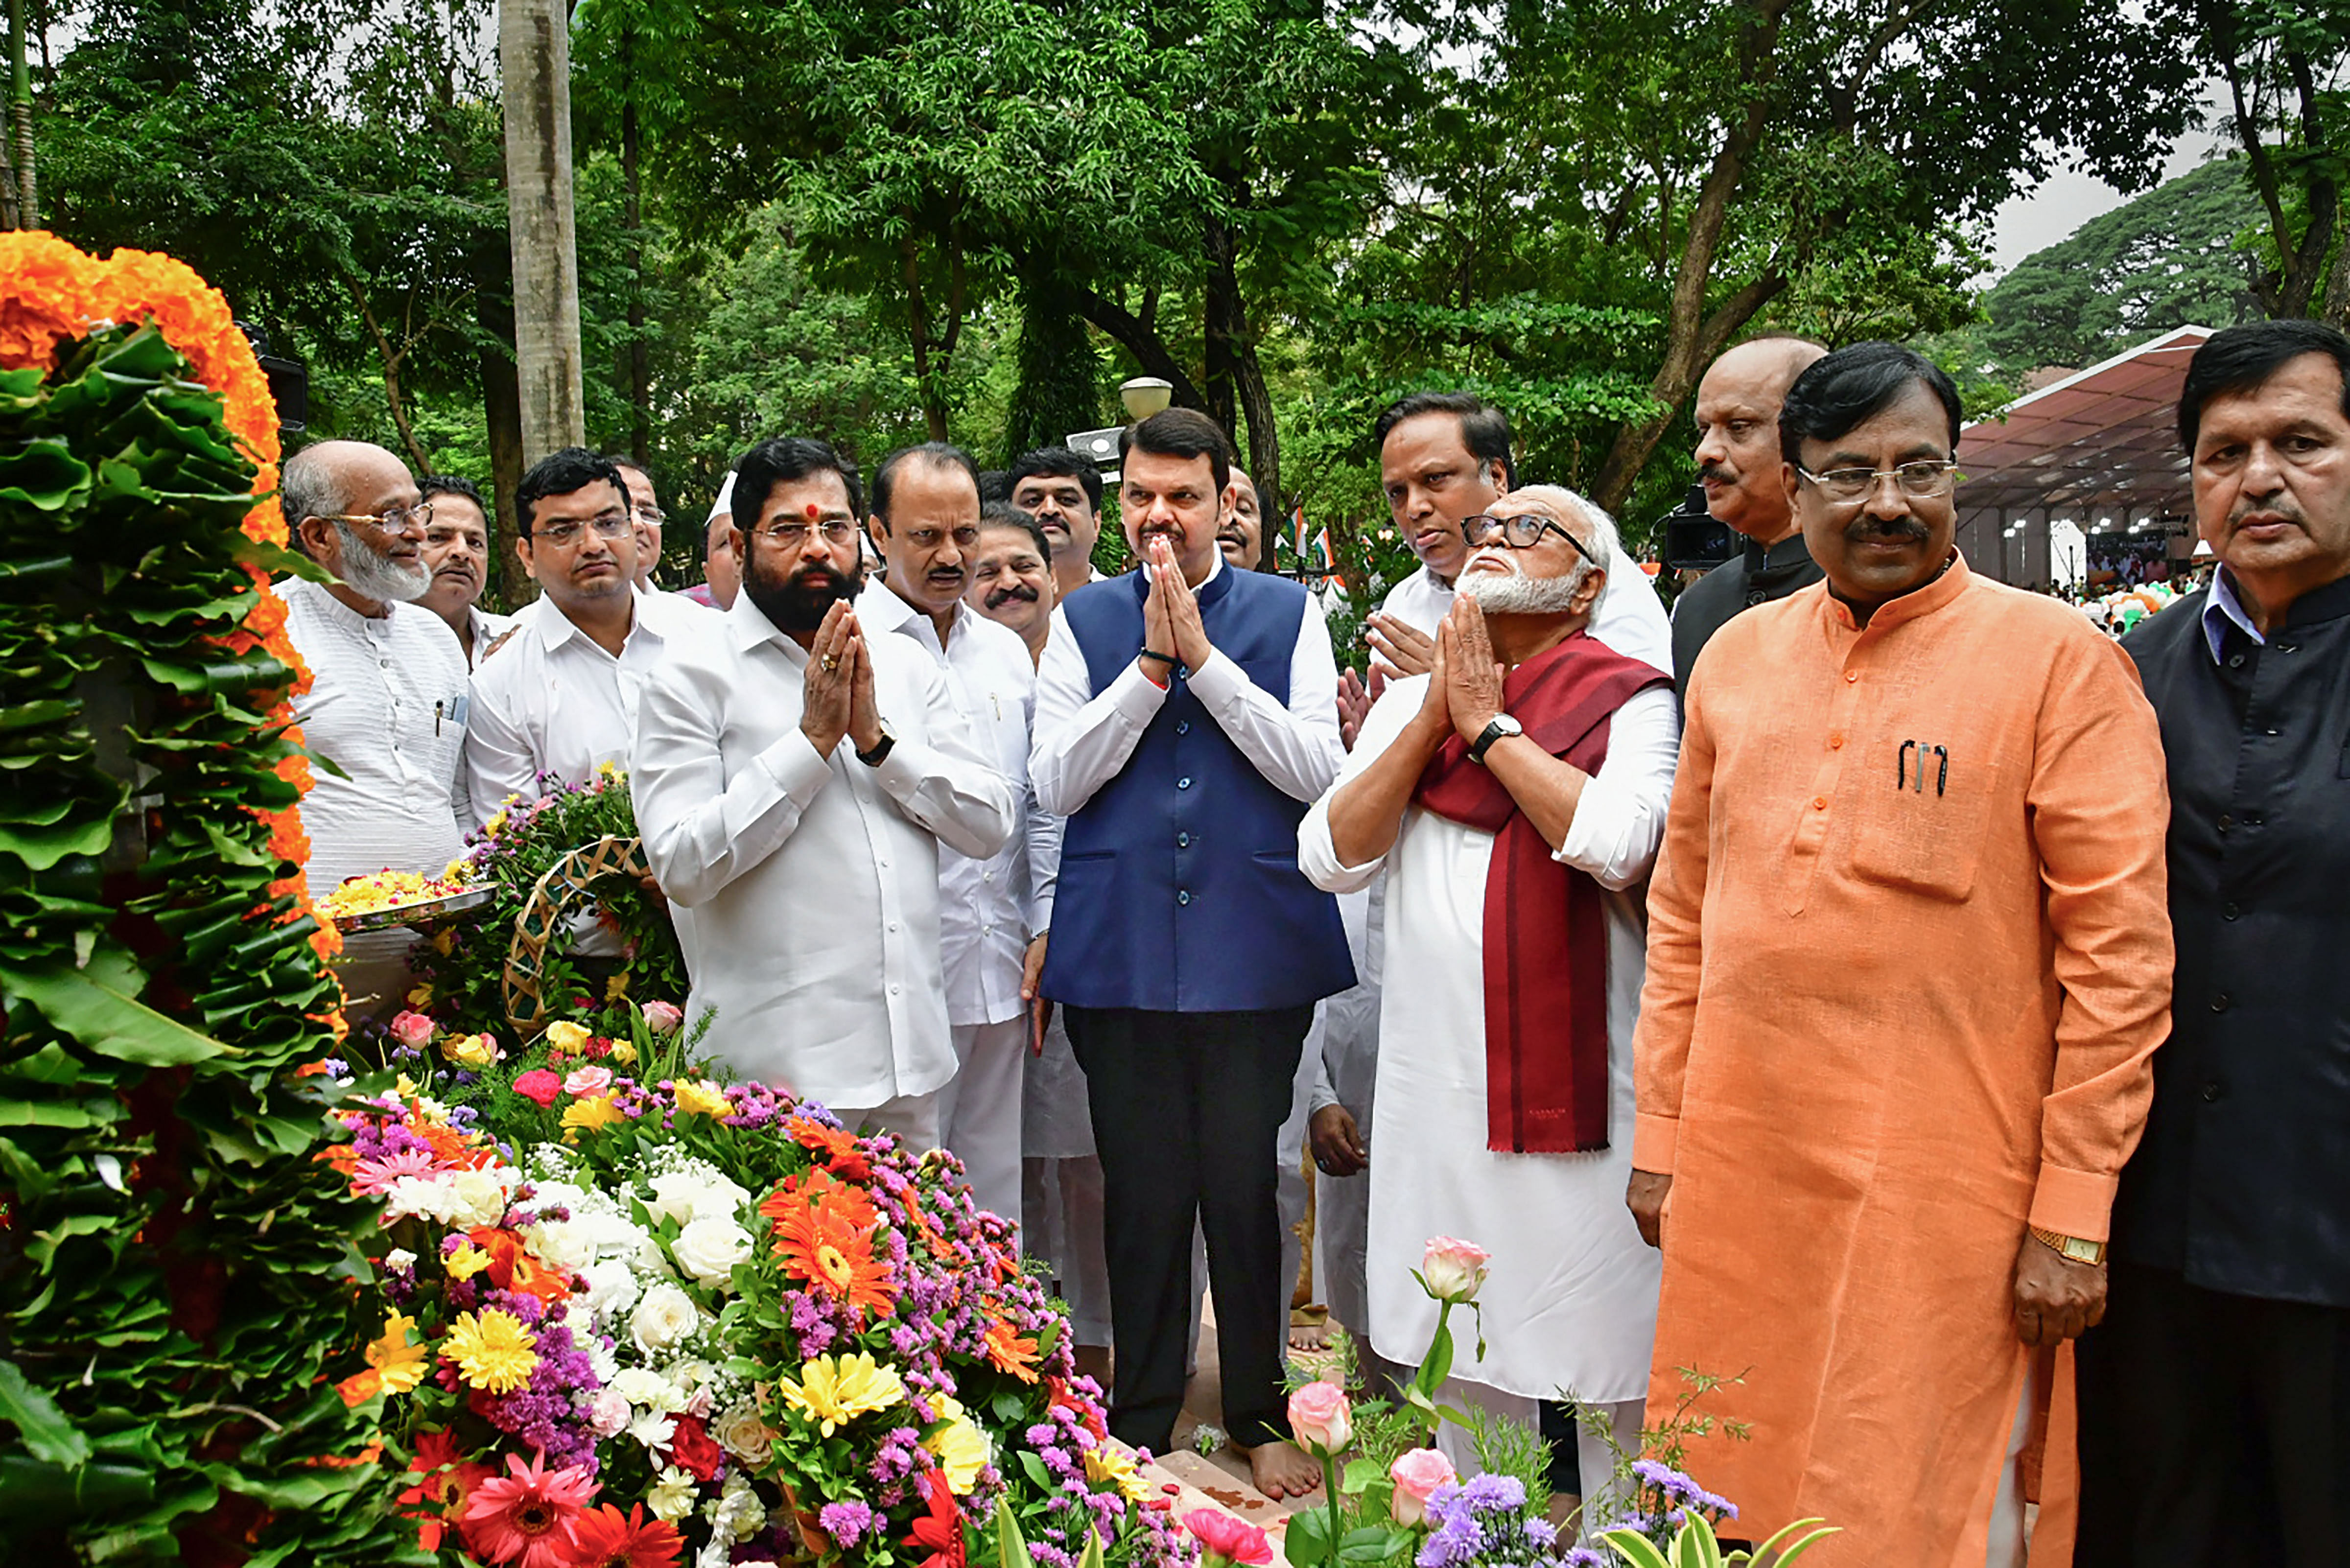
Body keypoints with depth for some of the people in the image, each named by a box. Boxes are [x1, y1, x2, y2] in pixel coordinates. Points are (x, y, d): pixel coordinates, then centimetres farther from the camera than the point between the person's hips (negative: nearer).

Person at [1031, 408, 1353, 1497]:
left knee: (1247, 1191, 8)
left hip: (1256, 947, -1)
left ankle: (1261, 1416, 27)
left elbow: (1316, 769, -6)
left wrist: (1204, 656, -11)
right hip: (1119, 951, 1)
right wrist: (1150, 665, -9)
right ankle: (1140, 1425, 27)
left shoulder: (1287, 613, 5)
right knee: (1143, 1195, 9)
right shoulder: (1085, 620, 8)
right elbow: (1055, 782, -1)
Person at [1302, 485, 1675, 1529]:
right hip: (1437, 1078, 5)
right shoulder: (1409, 702, 10)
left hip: (1575, 1073, -4)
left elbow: (1617, 843, -22)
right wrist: (1435, 717, -7)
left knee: (1602, 1344, 6)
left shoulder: (1630, 700, -4)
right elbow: (1328, 857, 0)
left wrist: (1490, 722, -12)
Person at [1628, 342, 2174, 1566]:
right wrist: (1660, 1130, 10)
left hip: (1944, 1188, -4)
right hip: (1737, 1176, 4)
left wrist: (2073, 1214, -10)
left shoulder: (2057, 660, -5)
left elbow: (2121, 953, -7)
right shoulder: (1734, 655, 8)